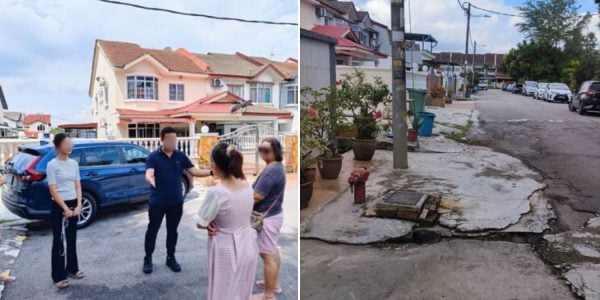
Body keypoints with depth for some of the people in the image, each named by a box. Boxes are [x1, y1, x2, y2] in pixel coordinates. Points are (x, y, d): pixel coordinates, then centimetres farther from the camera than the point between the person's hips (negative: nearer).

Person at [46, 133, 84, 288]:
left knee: (72, 239, 15)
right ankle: (58, 276, 9)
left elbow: (78, 186, 8)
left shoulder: (74, 163, 6)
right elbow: (53, 190, -13)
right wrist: (65, 209, -16)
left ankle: (72, 268, 28)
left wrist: (78, 205, -4)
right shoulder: (52, 165, -10)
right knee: (59, 241, 0)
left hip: (73, 204, 6)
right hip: (59, 206, -6)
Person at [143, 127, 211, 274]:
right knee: (152, 230, 8)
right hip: (157, 202, -3)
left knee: (172, 230, 13)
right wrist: (150, 180, -47)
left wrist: (212, 172, -18)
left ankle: (171, 258, 27)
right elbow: (149, 174, -22)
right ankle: (148, 259, 24)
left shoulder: (181, 156, 2)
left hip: (176, 201, 3)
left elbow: (194, 171, -2)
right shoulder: (153, 157, -8)